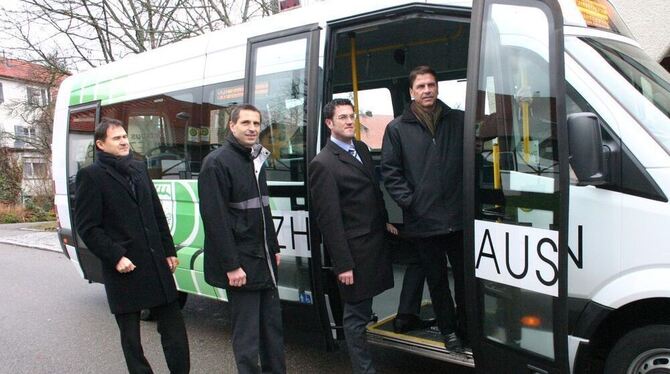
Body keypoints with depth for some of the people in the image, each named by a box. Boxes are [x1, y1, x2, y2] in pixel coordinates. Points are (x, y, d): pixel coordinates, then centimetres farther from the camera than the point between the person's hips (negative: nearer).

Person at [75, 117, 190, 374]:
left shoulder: (139, 169, 12)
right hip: (124, 270, -5)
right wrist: (116, 257, -16)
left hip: (156, 265, 5)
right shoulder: (91, 176, -5)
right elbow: (87, 227, -9)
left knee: (174, 328, 7)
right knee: (131, 335, 10)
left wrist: (169, 251, 11)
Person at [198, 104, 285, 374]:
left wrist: (274, 248, 17)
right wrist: (231, 265, -20)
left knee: (273, 324, 15)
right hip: (240, 264, -8)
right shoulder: (217, 163, -12)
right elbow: (215, 219, -18)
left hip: (264, 260, 8)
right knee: (247, 332, 0)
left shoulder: (255, 159, 13)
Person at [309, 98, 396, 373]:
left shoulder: (361, 148, 11)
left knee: (360, 308, 19)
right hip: (354, 250, -7)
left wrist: (385, 220, 17)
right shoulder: (323, 164, -15)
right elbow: (328, 219, -16)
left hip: (376, 240, 7)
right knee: (356, 315, 6)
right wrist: (343, 264, -16)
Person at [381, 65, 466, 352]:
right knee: (436, 279, 12)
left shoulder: (458, 121, 5)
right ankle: (449, 330, 28)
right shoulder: (397, 129, 3)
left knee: (465, 275, 12)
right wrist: (409, 201, -6)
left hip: (458, 218, 1)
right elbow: (390, 172, 2)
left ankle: (467, 328, 30)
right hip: (423, 221, -1)